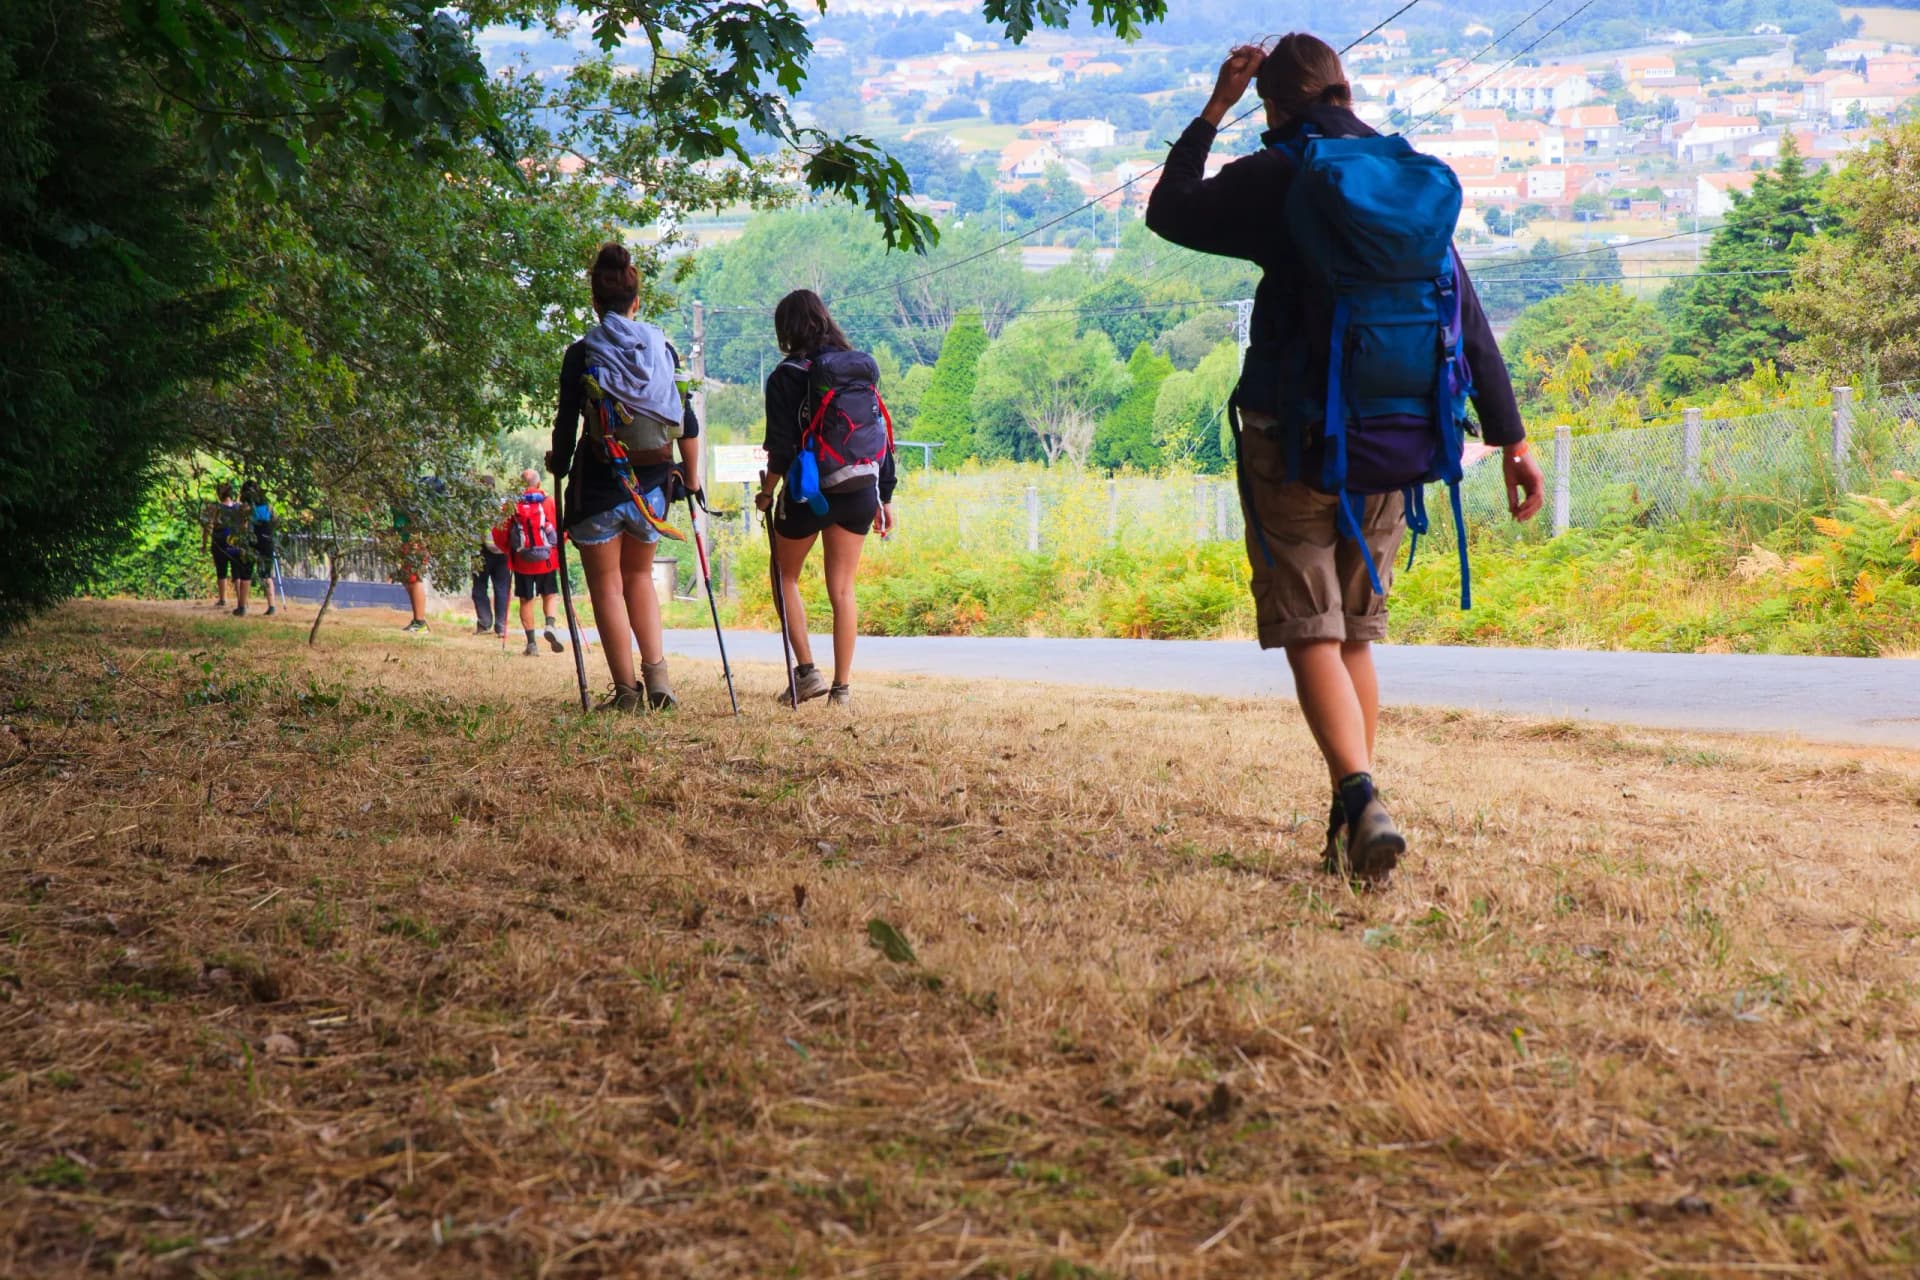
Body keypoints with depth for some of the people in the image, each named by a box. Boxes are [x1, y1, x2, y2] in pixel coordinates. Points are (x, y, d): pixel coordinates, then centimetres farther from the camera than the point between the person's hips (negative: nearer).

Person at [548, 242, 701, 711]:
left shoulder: (581, 353, -7)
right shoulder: (662, 348, 2)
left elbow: (567, 422, -6)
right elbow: (688, 423, 3)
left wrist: (558, 463, 13)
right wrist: (691, 479, 14)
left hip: (599, 483, -3)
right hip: (652, 483, 4)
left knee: (606, 586, 7)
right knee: (639, 576, 21)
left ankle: (627, 690, 5)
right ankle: (657, 677, 8)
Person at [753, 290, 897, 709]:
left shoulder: (787, 376, -9)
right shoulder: (863, 368, 6)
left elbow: (782, 446, -12)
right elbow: (883, 434, 8)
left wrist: (767, 491, 4)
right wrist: (885, 498, 15)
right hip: (859, 493, 4)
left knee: (785, 575, 16)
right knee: (842, 589, 9)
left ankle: (807, 671, 6)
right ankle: (842, 687, 7)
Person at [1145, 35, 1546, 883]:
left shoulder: (1275, 178, -6)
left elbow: (1169, 213, 10)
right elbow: (1469, 319, 7)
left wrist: (1214, 109, 18)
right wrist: (1510, 436, 7)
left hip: (1295, 445, -5)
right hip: (1388, 450, 5)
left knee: (1310, 634, -4)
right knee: (1357, 634, 15)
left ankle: (1361, 800, -23)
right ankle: (1350, 828, 15)